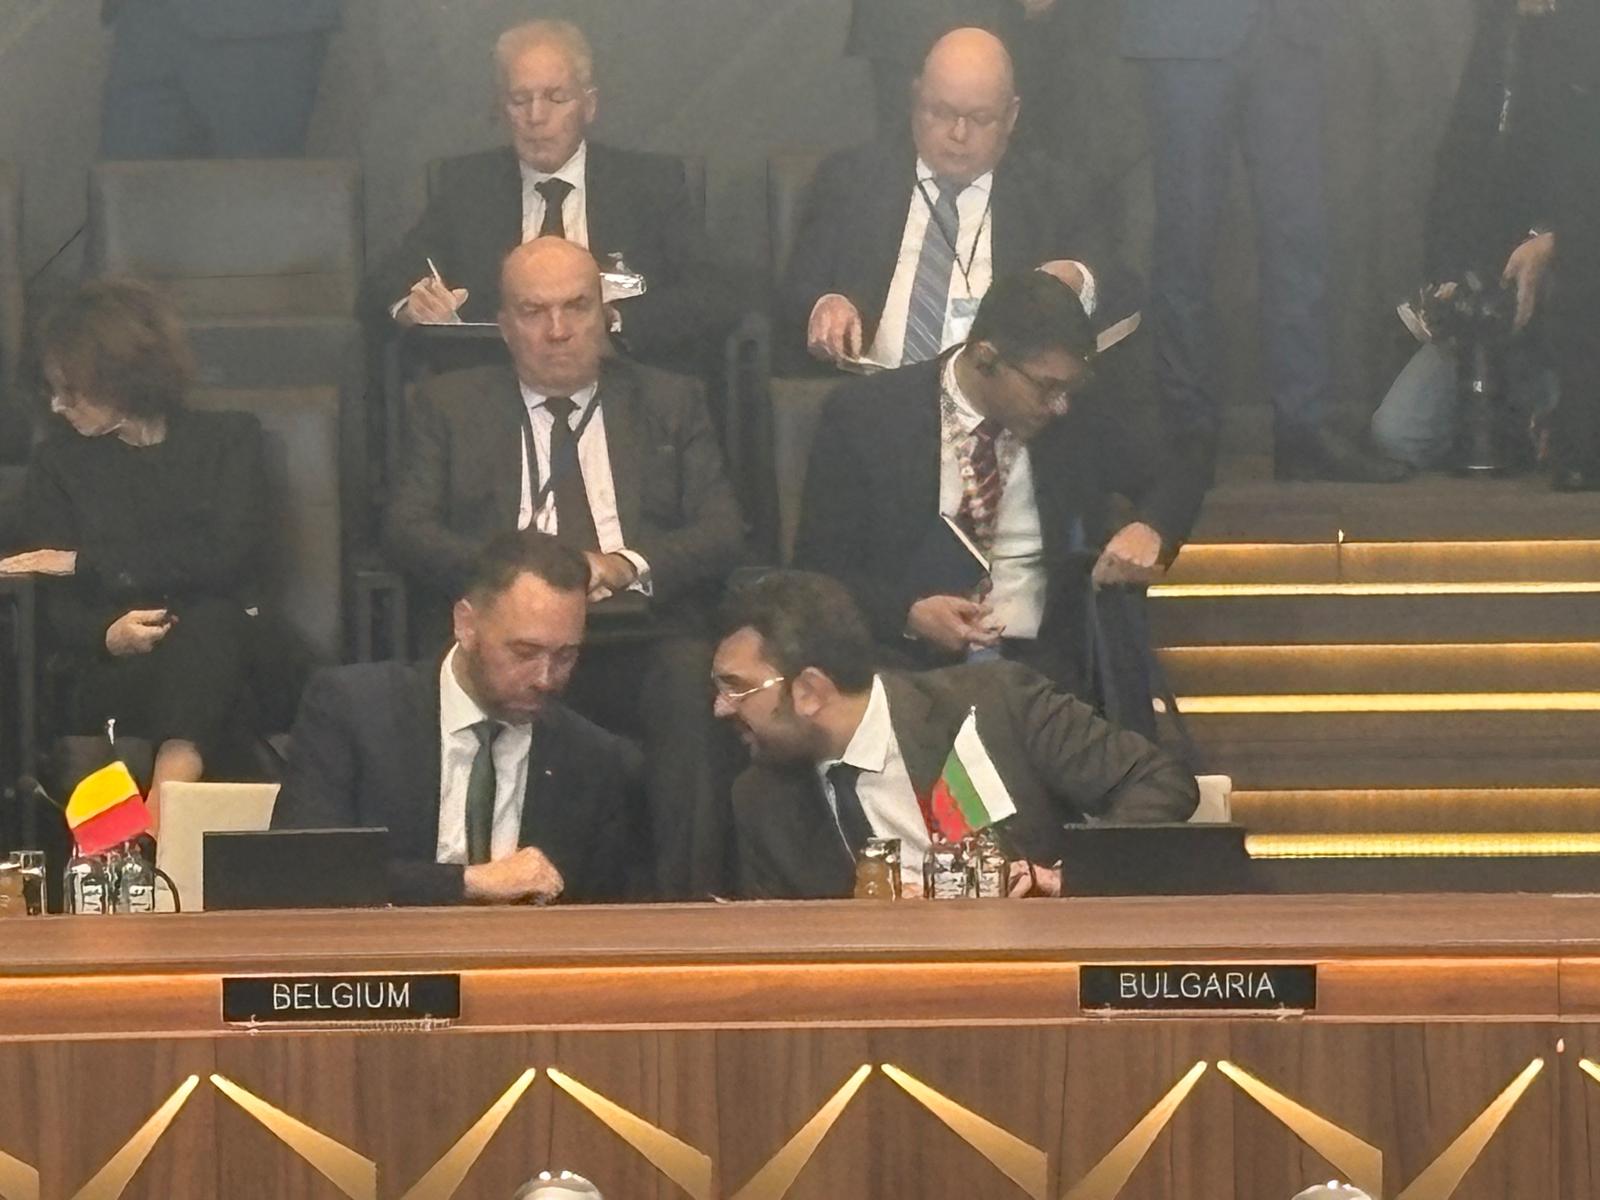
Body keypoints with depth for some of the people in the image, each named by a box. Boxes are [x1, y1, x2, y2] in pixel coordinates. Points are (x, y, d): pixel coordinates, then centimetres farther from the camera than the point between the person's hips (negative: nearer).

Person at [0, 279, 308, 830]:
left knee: (208, 625, -36)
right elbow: (52, 609, 5)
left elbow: (226, 558, -5)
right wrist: (107, 635, -20)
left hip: (240, 648, 0)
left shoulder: (229, 439, 14)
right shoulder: (58, 463, 17)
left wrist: (87, 564, -8)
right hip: (119, 675, 0)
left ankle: (160, 813, -58)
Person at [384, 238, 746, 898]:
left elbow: (724, 533, 10)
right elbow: (407, 529, 7)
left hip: (641, 639, 1)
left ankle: (689, 898, -34)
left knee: (695, 679, -36)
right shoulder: (449, 406, 21)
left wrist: (622, 566, -11)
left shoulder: (670, 404, 22)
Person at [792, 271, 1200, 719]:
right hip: (906, 661, -2)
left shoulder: (1081, 415, 5)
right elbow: (818, 566, -2)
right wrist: (909, 613, -21)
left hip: (1040, 664, 2)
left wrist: (1149, 530, -5)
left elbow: (1174, 483, 20)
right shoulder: (865, 414, -3)